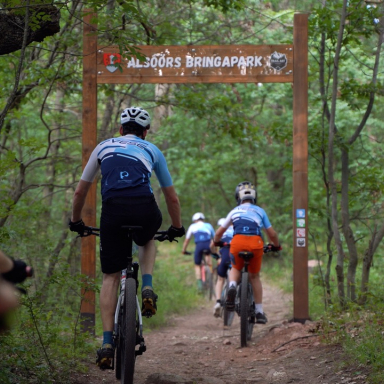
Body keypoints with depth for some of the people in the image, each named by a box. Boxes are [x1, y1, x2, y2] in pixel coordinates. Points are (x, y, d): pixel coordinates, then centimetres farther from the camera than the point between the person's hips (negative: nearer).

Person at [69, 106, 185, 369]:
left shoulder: (104, 147, 27)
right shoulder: (152, 150, 25)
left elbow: (80, 192, 30)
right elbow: (172, 197, 29)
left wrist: (76, 222, 45)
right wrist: (177, 228, 44)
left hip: (113, 211, 0)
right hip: (145, 211, 0)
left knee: (111, 277, 11)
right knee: (148, 242, 36)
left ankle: (107, 342, 1)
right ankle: (147, 288, 12)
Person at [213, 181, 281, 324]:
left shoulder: (234, 211, 23)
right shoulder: (260, 211, 22)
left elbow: (219, 232, 28)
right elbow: (272, 233, 22)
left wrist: (215, 242, 48)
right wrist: (276, 246, 41)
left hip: (238, 242, 0)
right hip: (256, 243, 0)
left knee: (235, 269, 27)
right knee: (255, 276, 19)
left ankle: (232, 286, -8)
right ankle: (259, 312, 16)